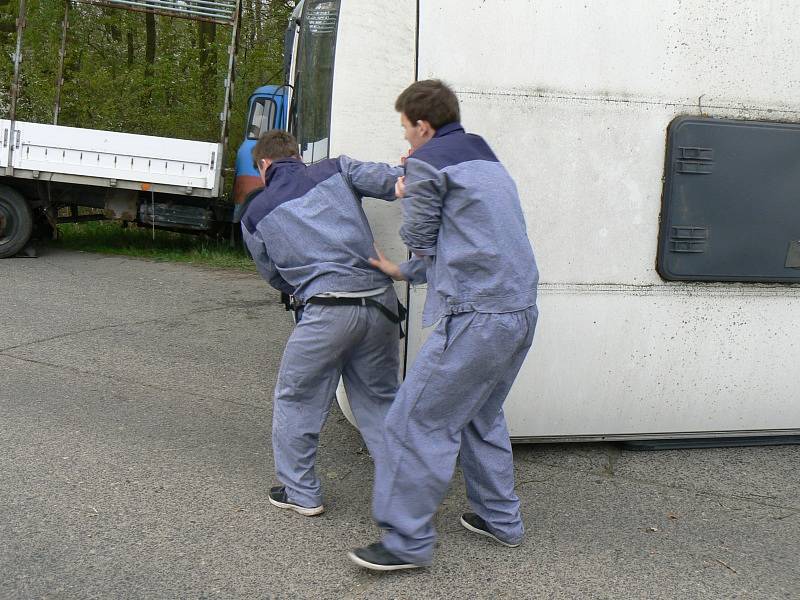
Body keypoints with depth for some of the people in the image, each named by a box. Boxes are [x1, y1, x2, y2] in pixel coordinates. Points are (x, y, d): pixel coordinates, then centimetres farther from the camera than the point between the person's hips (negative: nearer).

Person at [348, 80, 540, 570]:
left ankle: (408, 542, 3)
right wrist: (406, 272, 28)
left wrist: (407, 196, 20)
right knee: (482, 416, 24)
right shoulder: (484, 159, 23)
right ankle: (501, 519, 32)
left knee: (419, 423, -3)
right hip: (521, 311, 10)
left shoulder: (428, 162, -4)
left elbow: (420, 239, 3)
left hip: (478, 316, -10)